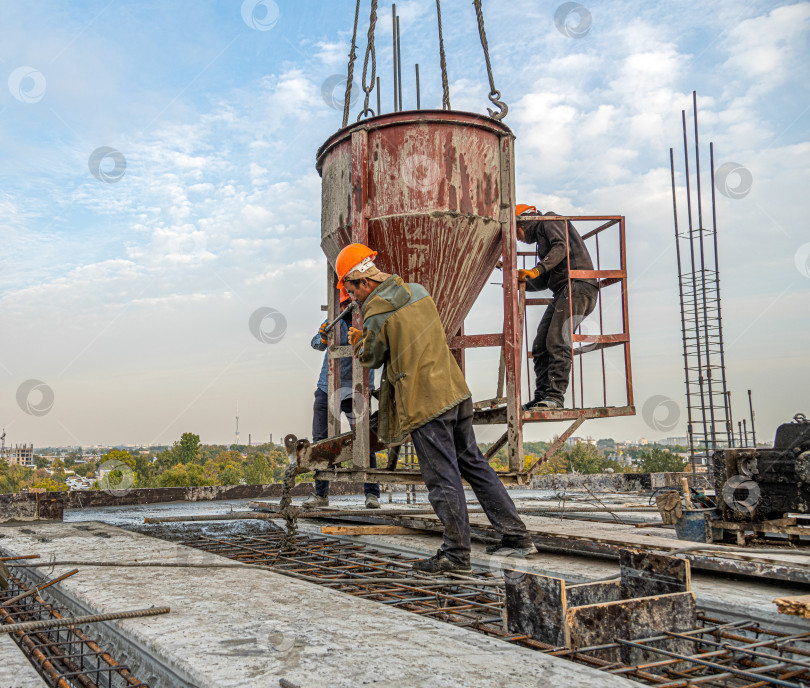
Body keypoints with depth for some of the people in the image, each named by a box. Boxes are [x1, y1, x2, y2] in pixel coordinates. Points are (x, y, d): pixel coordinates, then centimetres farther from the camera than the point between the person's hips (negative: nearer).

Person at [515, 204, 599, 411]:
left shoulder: (549, 221, 7)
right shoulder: (542, 240, 32)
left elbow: (562, 247, -14)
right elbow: (544, 282, 32)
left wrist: (537, 269, -24)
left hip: (578, 286, -9)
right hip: (563, 292, 9)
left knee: (557, 342, -19)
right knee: (540, 346, -1)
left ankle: (555, 396, -22)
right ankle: (542, 397, -3)